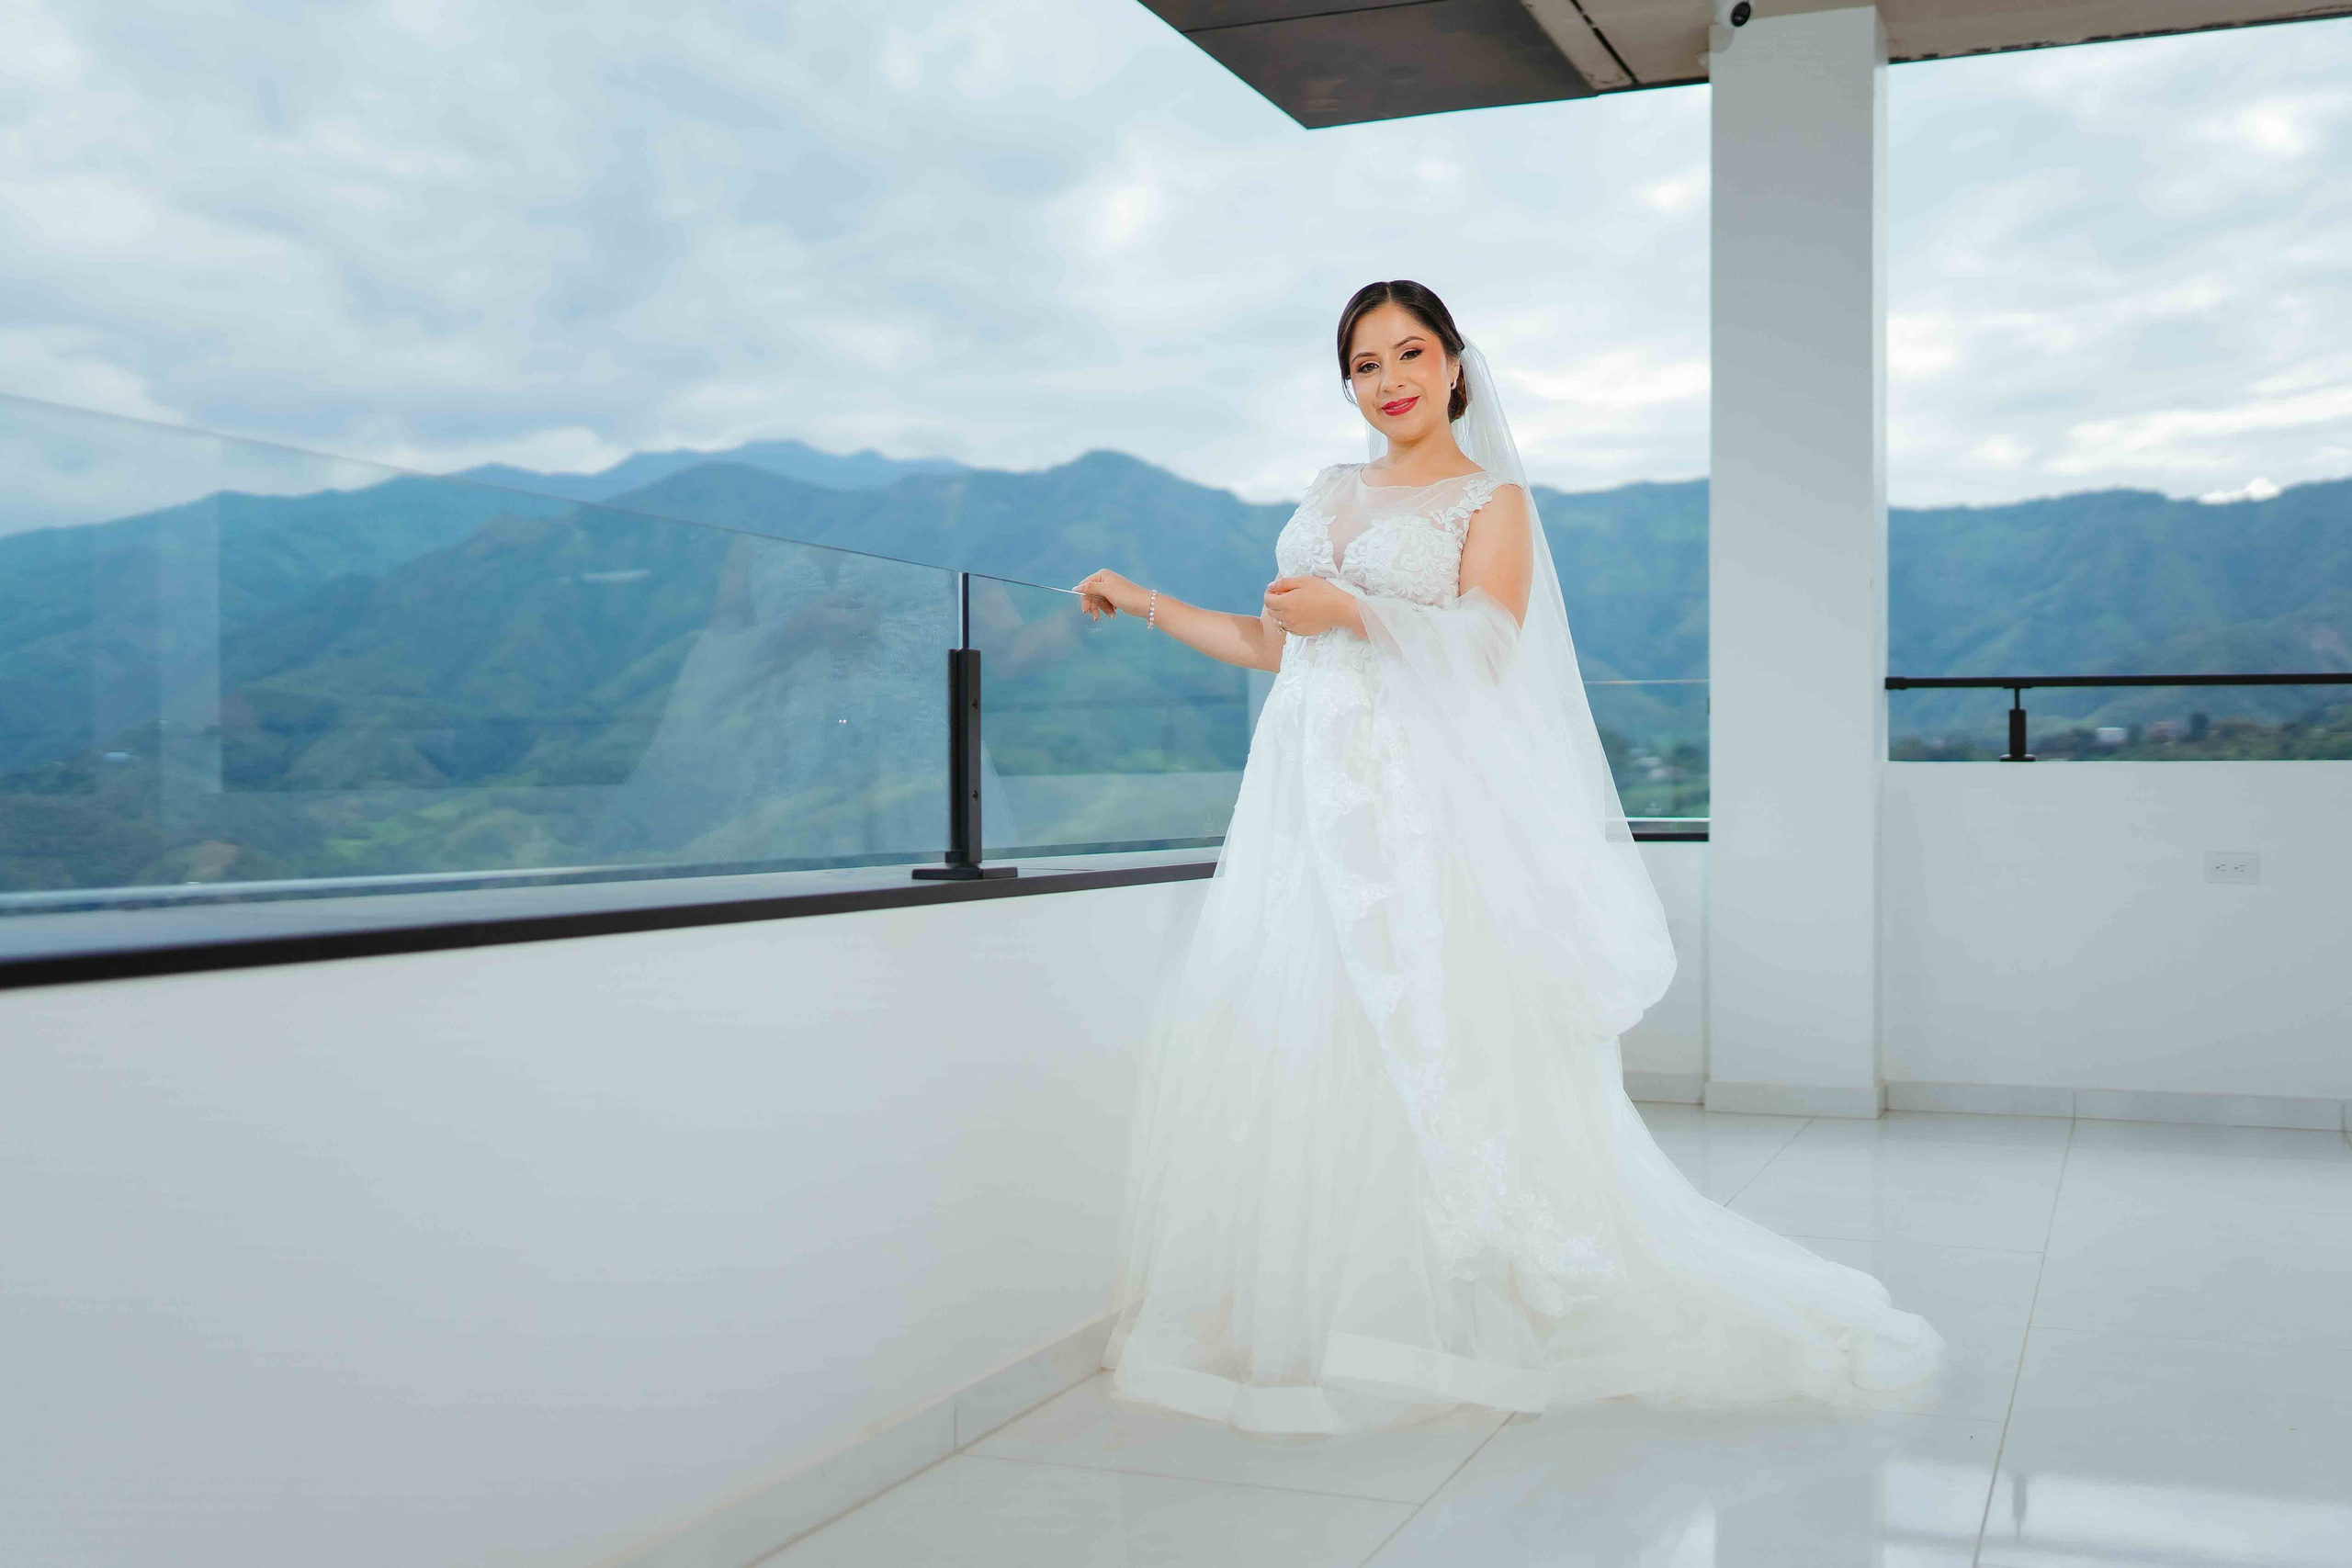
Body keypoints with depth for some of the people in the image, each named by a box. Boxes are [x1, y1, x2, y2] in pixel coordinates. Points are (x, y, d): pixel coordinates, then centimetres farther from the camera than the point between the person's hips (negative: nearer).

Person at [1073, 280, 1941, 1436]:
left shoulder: (1491, 498, 4)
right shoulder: (1333, 494, 19)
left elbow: (1486, 645, -9)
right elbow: (1274, 645, 22)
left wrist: (1354, 610, -17)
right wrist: (1144, 602, 23)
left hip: (1418, 801, -5)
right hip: (1306, 796, 5)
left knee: (1435, 1059, -9)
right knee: (1283, 1050, 2)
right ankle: (1288, 1316, 11)